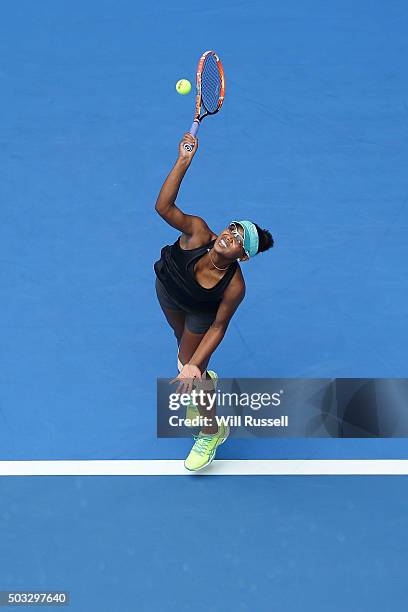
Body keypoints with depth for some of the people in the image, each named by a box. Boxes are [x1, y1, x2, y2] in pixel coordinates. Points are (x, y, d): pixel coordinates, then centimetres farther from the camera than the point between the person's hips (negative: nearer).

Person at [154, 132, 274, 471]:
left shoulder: (234, 287, -40)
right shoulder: (198, 232, -38)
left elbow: (218, 327, -28)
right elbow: (163, 207, -47)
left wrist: (194, 366, -33)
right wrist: (183, 162, -56)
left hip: (200, 314, -4)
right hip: (166, 289, 4)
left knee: (189, 370, 2)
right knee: (183, 342, 29)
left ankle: (212, 431, 31)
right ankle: (204, 380, 65)